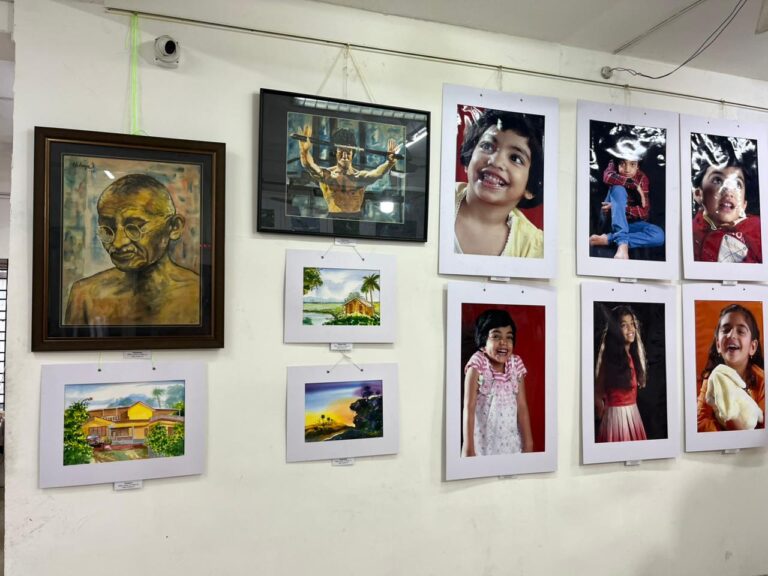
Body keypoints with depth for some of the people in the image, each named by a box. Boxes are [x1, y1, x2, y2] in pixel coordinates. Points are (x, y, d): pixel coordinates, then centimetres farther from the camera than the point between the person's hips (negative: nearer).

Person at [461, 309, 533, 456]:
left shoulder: (516, 364, -3)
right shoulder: (478, 363, -14)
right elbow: (469, 407, -16)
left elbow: (522, 406, 1)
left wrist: (528, 443, 0)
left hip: (510, 441, 3)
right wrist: (468, 447, -19)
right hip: (482, 440, -3)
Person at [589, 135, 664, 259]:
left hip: (631, 222, 1)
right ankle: (622, 243, -41)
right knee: (618, 189, -31)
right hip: (611, 217, -1)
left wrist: (618, 208, -27)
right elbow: (607, 177, -33)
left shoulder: (642, 178, -8)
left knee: (659, 236, -26)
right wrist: (635, 185, -27)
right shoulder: (613, 165, -7)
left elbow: (644, 212, -15)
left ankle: (607, 239, -31)